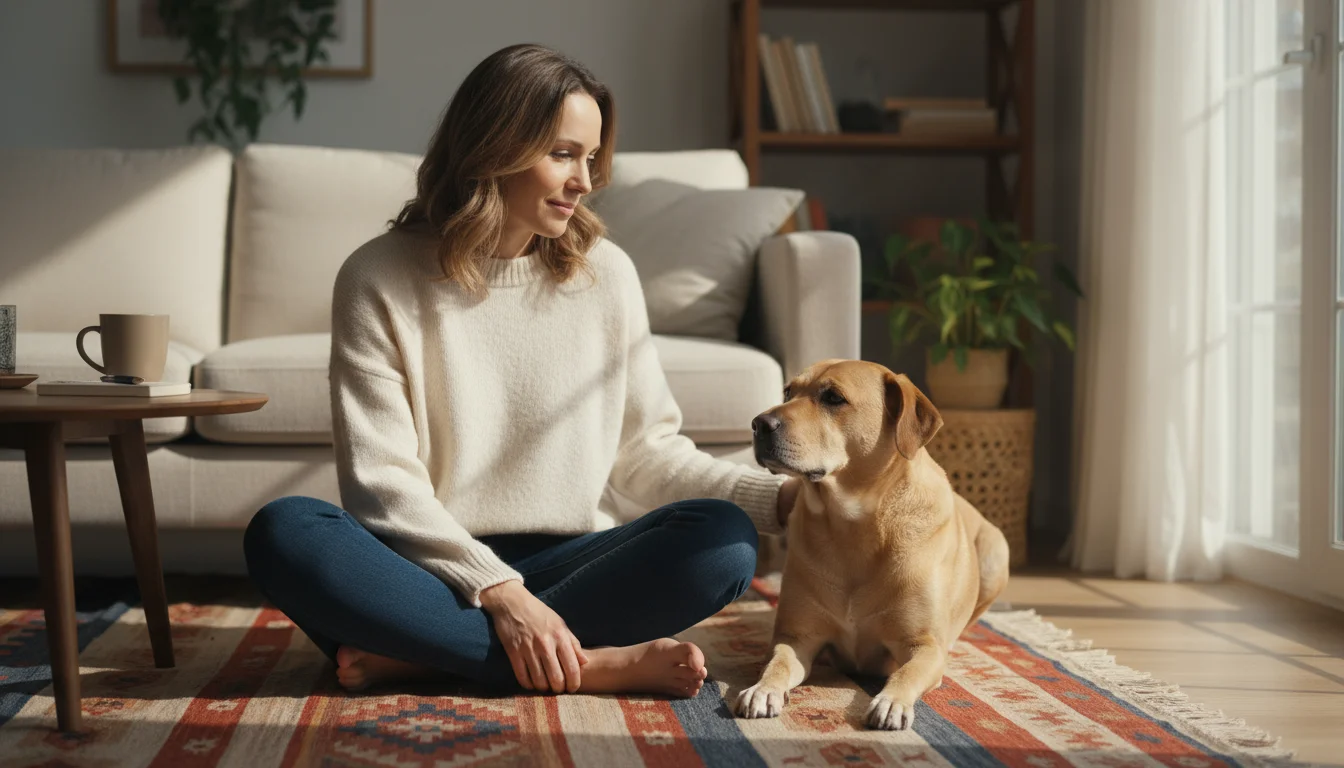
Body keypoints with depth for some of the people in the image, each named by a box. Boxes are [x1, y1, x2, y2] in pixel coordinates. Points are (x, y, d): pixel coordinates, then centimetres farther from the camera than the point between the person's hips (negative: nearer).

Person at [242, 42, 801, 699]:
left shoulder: (604, 273, 7)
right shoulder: (379, 280, -2)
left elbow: (646, 450, 10)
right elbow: (381, 478, -9)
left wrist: (777, 496, -6)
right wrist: (497, 591, -21)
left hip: (564, 566, 3)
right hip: (434, 569, -2)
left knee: (721, 538, -25)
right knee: (284, 531, -31)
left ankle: (415, 654, -24)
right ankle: (593, 664, -32)